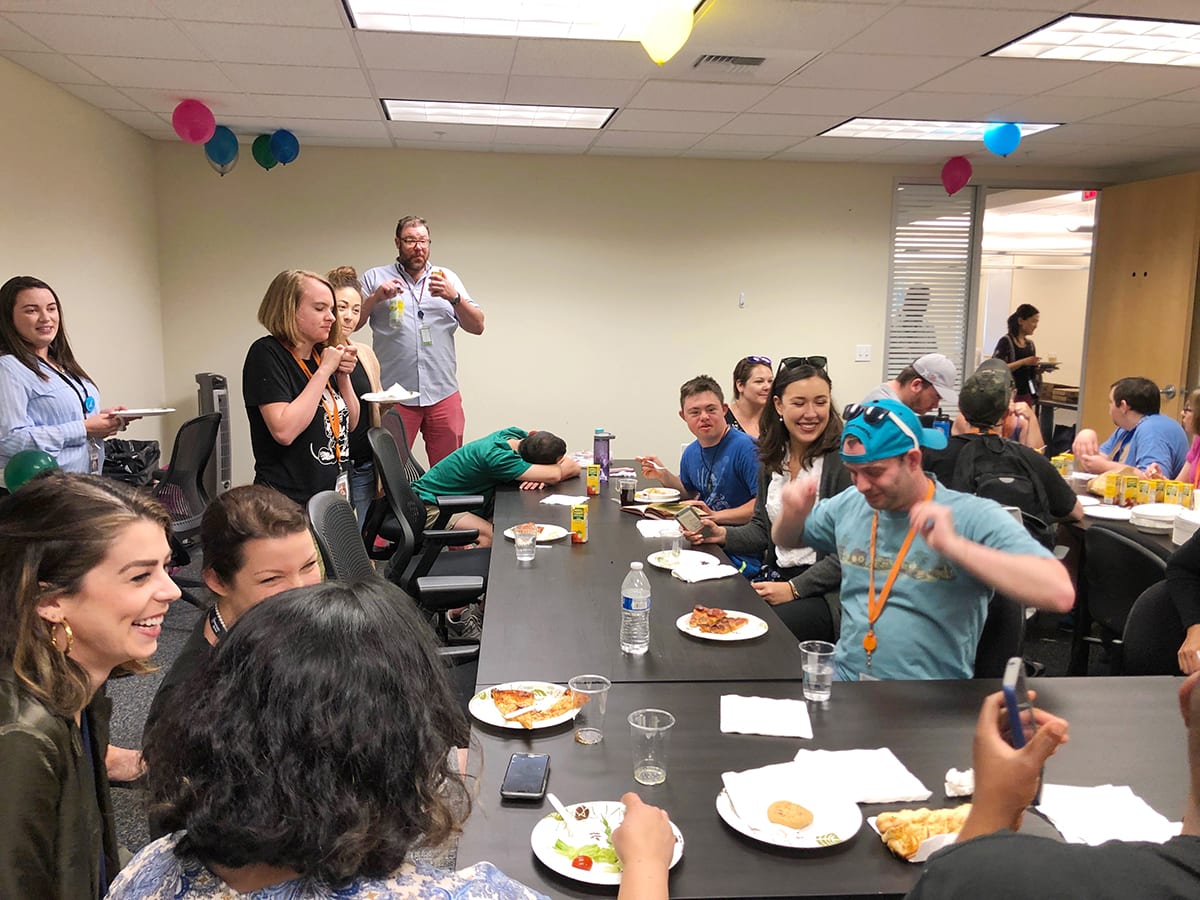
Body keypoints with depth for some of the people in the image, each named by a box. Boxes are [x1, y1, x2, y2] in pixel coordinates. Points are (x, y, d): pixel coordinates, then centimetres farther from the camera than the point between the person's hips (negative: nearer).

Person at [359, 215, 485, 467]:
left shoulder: (447, 278, 14)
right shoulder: (374, 278, 9)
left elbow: (477, 326, 7)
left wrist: (454, 297, -9)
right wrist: (375, 297, -9)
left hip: (443, 393, 2)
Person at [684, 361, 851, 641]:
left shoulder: (844, 461, -13)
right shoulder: (771, 460, 10)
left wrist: (794, 588, -18)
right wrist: (723, 534, -3)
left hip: (828, 591, -6)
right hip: (776, 576, 6)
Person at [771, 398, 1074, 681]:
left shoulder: (974, 517, -9)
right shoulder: (849, 504, 8)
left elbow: (1060, 593, -20)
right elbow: (785, 540, 24)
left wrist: (953, 545, -26)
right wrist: (793, 513, 1)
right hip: (843, 677, 5)